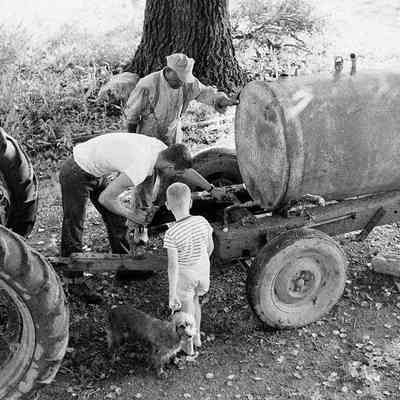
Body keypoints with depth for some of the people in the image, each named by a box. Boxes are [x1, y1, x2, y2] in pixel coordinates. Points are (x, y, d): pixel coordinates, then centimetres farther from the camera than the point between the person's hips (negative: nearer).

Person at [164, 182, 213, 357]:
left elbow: (173, 266, -26)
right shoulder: (202, 222, -17)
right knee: (195, 300, 29)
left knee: (187, 306, 17)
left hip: (184, 273, -3)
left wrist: (172, 295, -19)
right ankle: (197, 336, 43)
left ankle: (189, 345, 36)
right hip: (203, 269, 4)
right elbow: (210, 247, -2)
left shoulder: (171, 234, -28)